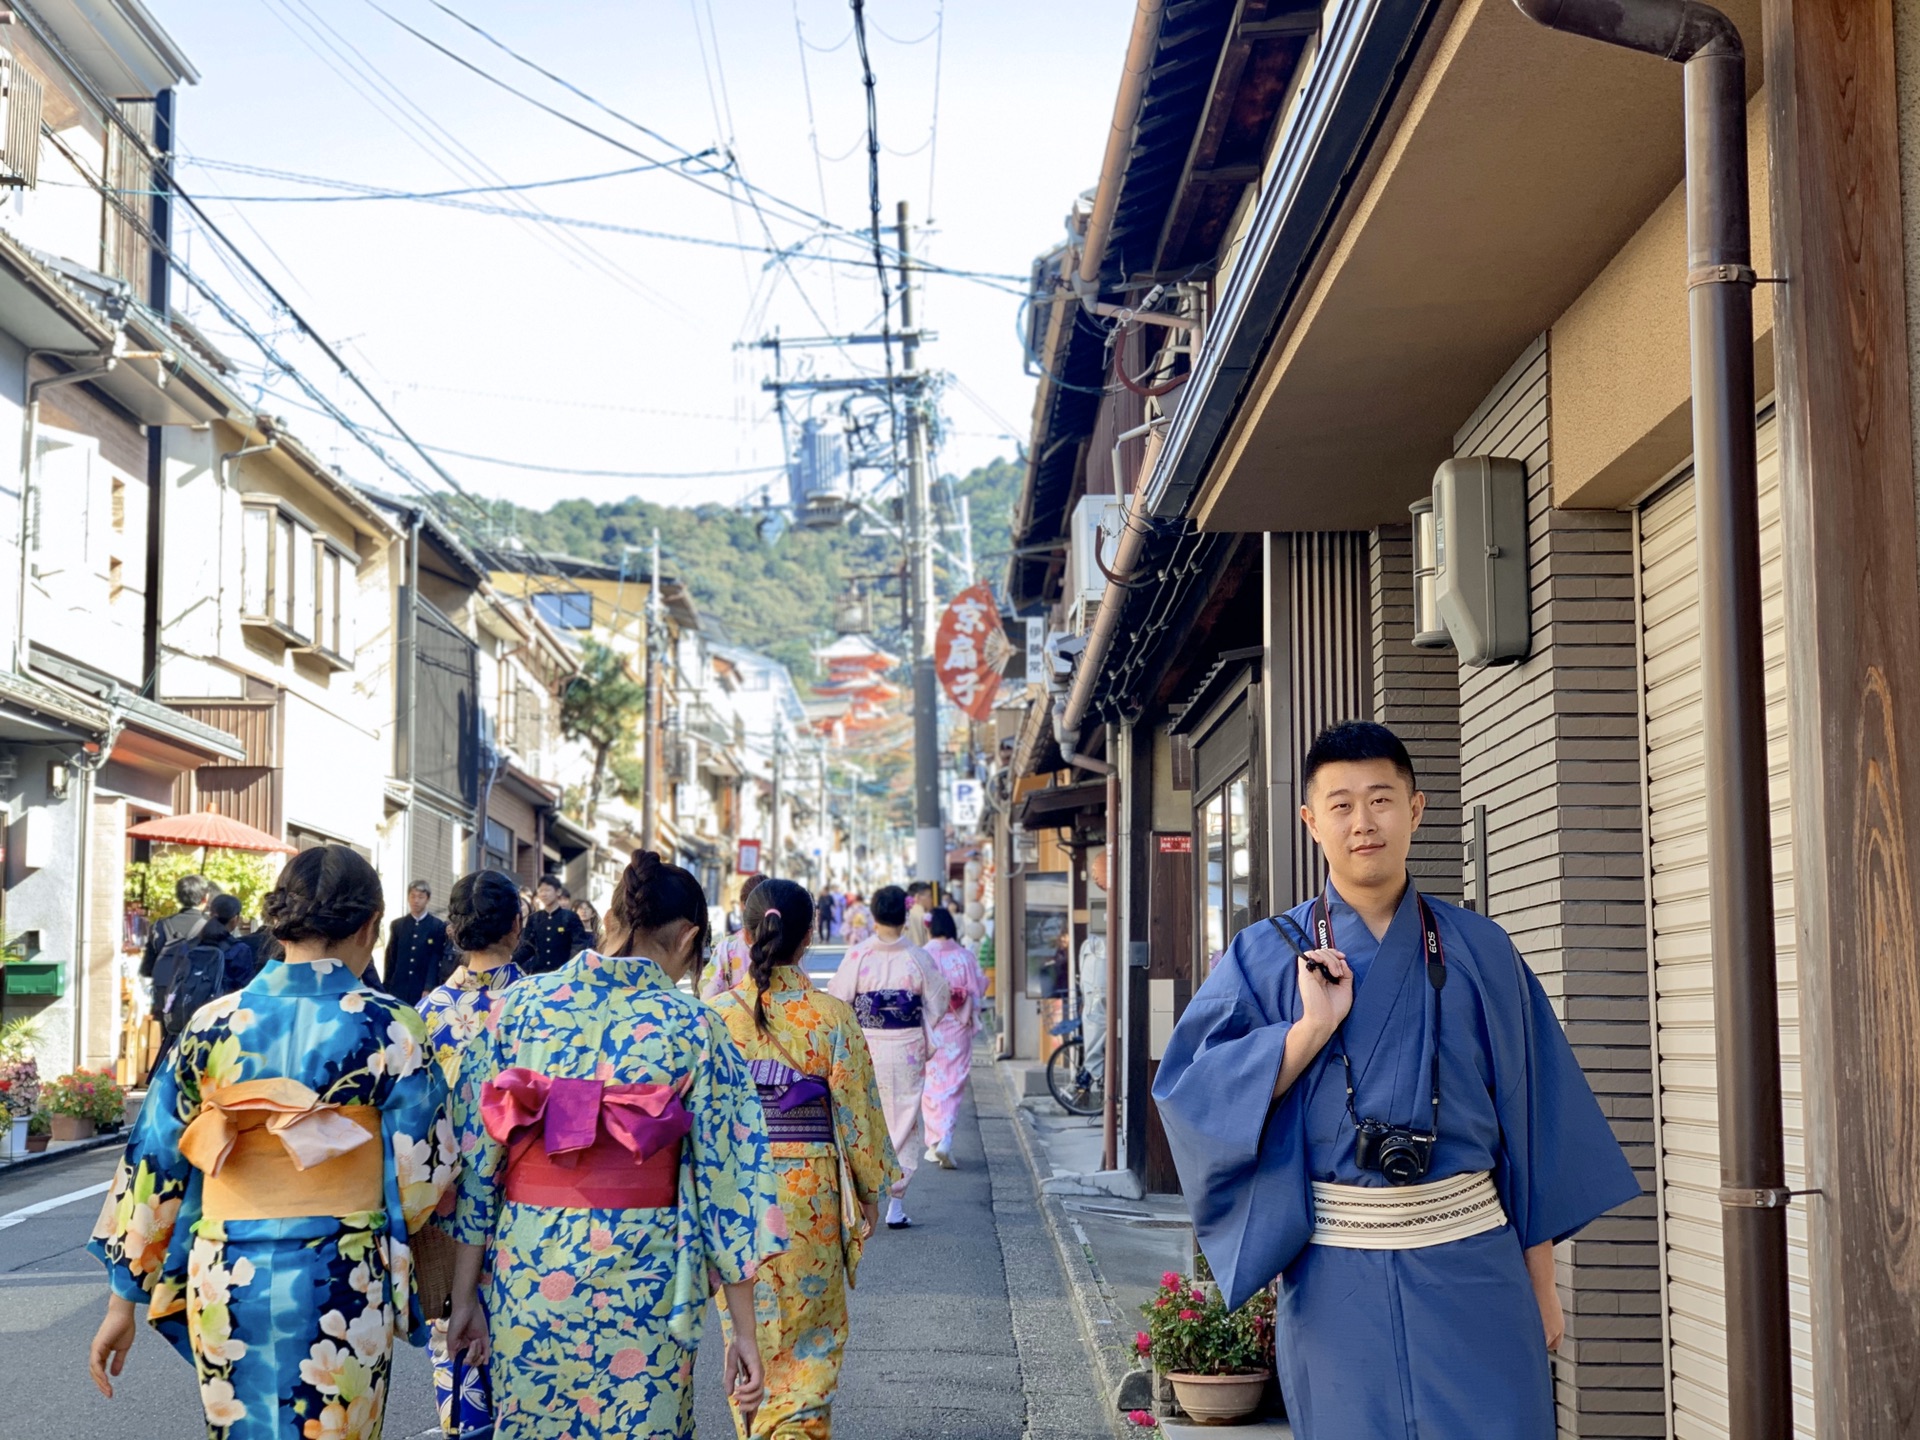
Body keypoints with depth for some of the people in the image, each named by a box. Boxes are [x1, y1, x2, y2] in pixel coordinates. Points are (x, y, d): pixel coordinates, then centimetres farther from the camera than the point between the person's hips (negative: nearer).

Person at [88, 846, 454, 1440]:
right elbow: (422, 1170, -6)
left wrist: (124, 1298, 10)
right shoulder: (390, 1028, -8)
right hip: (341, 1290, -2)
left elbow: (152, 1165, 3)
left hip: (226, 1286, 2)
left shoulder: (212, 1025, 0)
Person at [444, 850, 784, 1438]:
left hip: (524, 1267, 2)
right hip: (641, 1279, -2)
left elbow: (477, 1158, 0)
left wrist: (465, 1295, 5)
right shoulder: (692, 1028, -6)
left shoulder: (519, 1003, 0)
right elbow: (725, 1183, -5)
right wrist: (744, 1332, 0)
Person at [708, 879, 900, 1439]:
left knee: (748, 1330, 18)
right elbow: (856, 1109, -5)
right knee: (810, 1337, 8)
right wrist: (870, 1191, 8)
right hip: (811, 1195, -1)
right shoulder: (830, 1017, -9)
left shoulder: (716, 1015, -6)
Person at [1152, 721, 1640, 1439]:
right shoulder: (1266, 957, 2)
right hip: (1336, 1275, 0)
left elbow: (1528, 1118, 6)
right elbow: (1188, 1094, -8)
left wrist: (1541, 1284, 6)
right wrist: (1313, 1027, -17)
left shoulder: (1478, 951, 4)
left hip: (1472, 1265, 1)